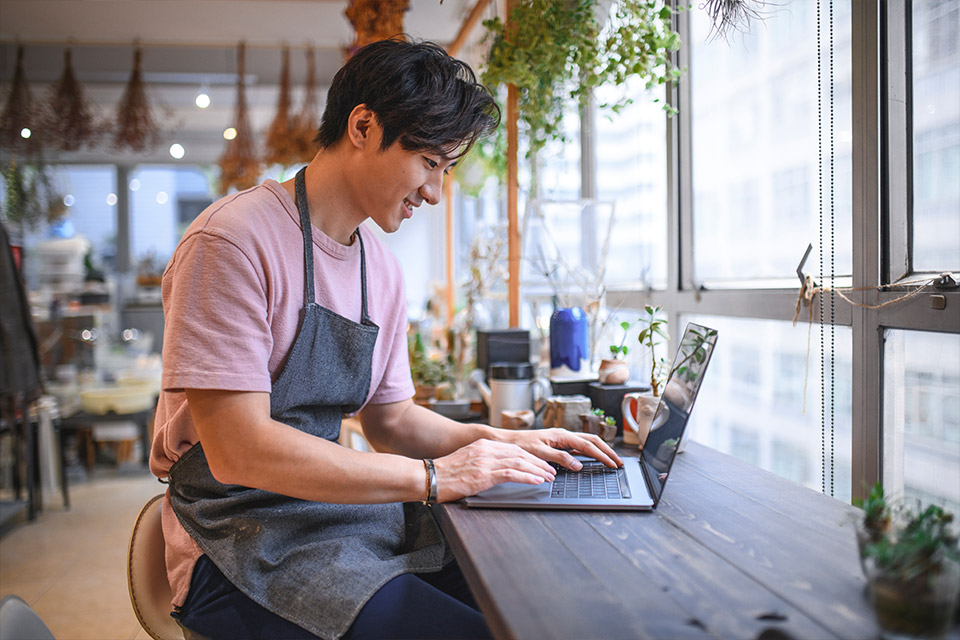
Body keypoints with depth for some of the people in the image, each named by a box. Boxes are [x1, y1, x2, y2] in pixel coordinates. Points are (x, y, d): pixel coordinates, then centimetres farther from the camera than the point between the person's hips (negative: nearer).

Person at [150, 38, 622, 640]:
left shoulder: (383, 270, 9)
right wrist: (434, 475, -23)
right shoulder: (234, 240, -16)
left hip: (341, 511, 7)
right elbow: (237, 450, -23)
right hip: (246, 546, -7)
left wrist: (504, 443, -1)